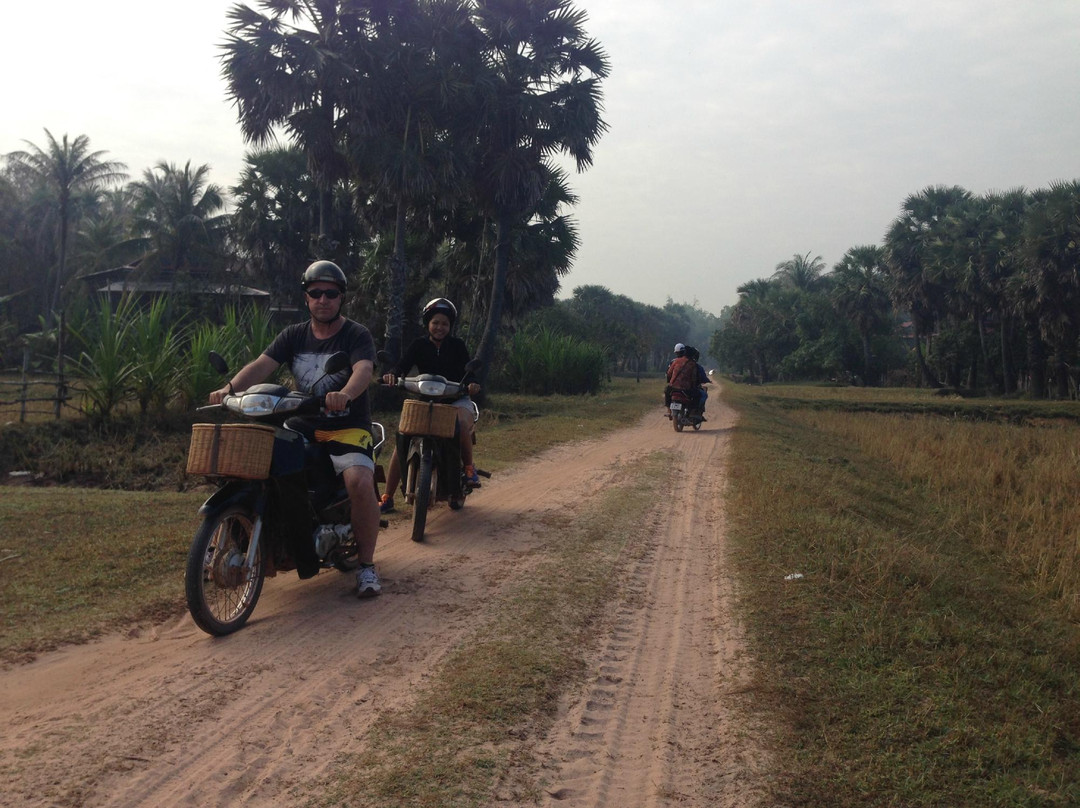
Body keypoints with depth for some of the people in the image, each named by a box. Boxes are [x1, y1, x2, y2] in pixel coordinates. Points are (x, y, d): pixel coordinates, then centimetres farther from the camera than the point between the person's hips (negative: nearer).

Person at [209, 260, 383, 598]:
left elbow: (364, 370, -23)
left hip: (348, 428, -4)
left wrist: (346, 393, -46)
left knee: (360, 482, -31)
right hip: (301, 427, 5)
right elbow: (262, 365, -5)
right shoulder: (294, 335, 10)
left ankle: (366, 564, -13)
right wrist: (230, 388, -25)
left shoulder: (357, 335, -3)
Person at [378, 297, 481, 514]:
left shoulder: (457, 346, 3)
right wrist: (393, 375, -34)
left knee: (462, 424, -37)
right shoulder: (419, 345, 4)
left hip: (456, 399, -1)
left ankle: (469, 467, -9)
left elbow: (467, 371, -6)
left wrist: (472, 383, -30)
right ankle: (387, 498, -14)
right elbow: (403, 365, -10)